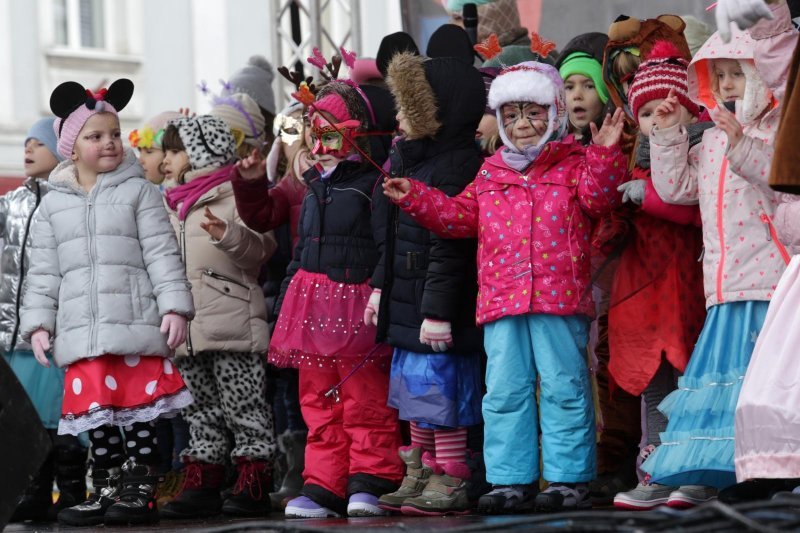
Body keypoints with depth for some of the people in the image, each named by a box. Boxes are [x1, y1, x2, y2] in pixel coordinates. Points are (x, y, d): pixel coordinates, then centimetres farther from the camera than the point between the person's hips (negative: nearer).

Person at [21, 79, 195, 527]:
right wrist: (38, 322, 8)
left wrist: (174, 306, -9)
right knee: (96, 411, 7)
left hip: (135, 322, -3)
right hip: (81, 330, 4)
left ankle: (141, 490, 2)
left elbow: (162, 254, -1)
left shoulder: (138, 192, 4)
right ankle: (106, 489, 15)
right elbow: (44, 271, 15)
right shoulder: (53, 204, 14)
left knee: (138, 409, -3)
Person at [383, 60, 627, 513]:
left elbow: (597, 196, -11)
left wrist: (604, 154, -24)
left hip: (560, 298, -4)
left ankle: (570, 478, 3)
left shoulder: (574, 163, 5)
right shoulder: (490, 175, 18)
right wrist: (416, 199, 13)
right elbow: (458, 216, 21)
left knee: (564, 388, -2)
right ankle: (511, 480, 10)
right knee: (505, 391, 4)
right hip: (501, 302, 4)